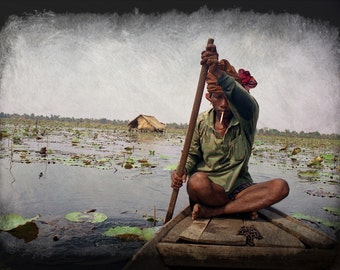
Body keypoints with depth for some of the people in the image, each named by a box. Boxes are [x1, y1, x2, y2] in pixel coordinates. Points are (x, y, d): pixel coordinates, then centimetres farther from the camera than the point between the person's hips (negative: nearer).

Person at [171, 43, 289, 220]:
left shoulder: (246, 118, -5)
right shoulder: (201, 121, 1)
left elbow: (241, 98, -29)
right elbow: (192, 155, 7)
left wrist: (218, 73, -49)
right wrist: (181, 171, -17)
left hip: (239, 187, 1)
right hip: (208, 188, -1)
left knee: (280, 187, -25)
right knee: (196, 181, -37)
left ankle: (211, 211, -22)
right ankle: (244, 207, -11)